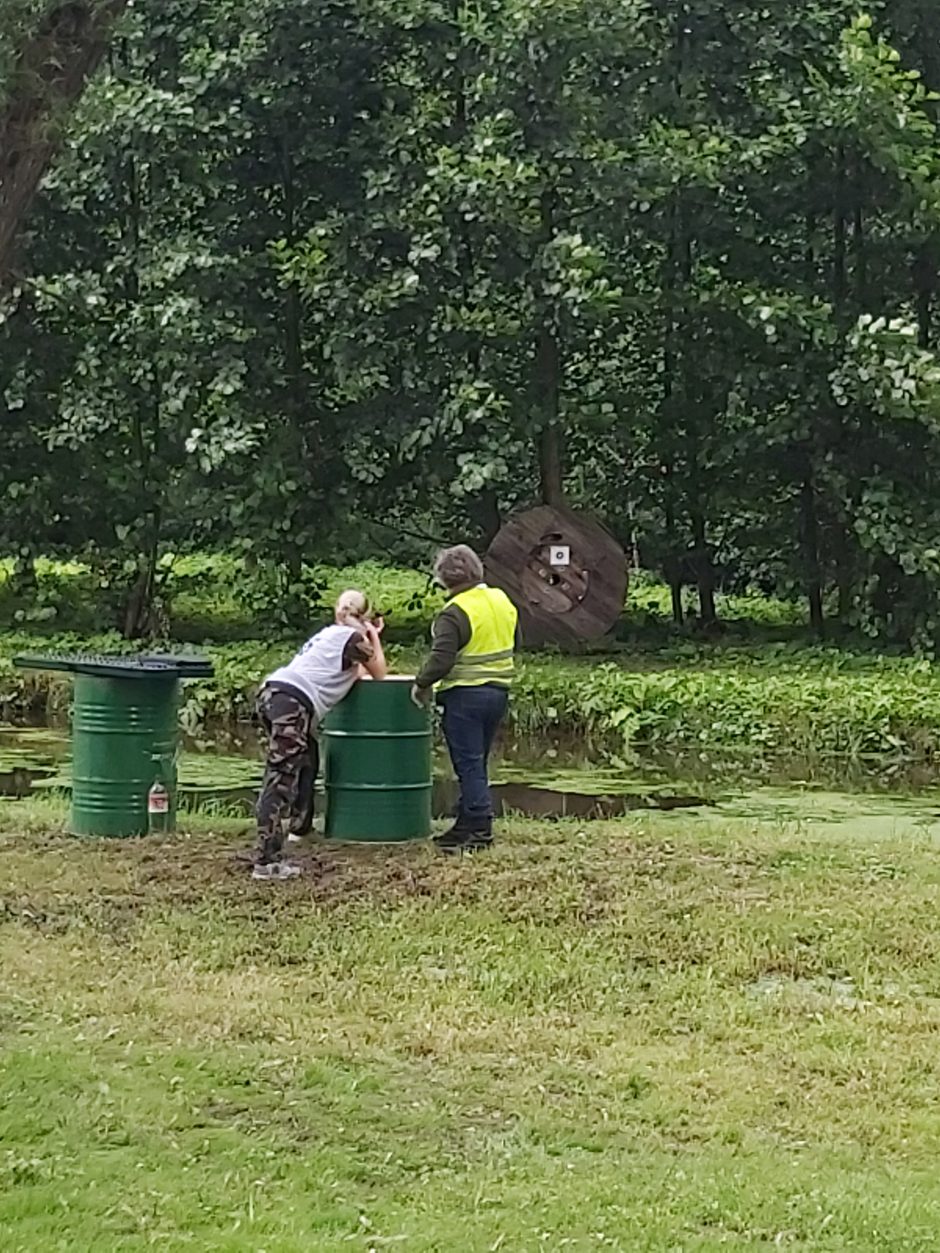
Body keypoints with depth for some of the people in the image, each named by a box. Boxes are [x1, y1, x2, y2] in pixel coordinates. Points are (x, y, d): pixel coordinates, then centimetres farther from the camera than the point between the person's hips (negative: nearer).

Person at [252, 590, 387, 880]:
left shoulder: (329, 633, 29)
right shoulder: (352, 638, 4)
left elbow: (351, 675, 34)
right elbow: (379, 674, 16)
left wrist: (369, 641, 36)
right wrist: (374, 639, 27)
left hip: (271, 692, 9)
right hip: (293, 701, -9)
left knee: (307, 759, 31)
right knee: (280, 780, -14)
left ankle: (299, 824, 50)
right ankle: (267, 861, -19)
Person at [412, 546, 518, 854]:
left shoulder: (454, 614, -18)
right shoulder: (502, 601, 6)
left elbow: (441, 659, -23)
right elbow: (512, 643, 19)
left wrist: (421, 683, -8)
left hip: (465, 696, -8)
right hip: (499, 691, 8)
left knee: (469, 765, -2)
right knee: (476, 763, 15)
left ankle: (480, 829, -3)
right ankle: (466, 826, 22)